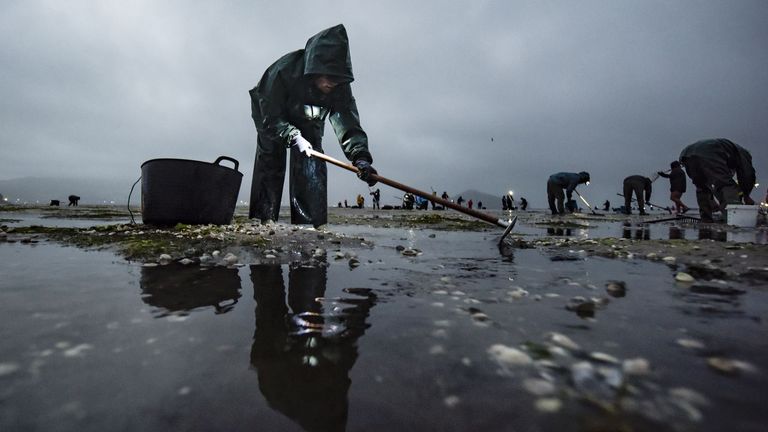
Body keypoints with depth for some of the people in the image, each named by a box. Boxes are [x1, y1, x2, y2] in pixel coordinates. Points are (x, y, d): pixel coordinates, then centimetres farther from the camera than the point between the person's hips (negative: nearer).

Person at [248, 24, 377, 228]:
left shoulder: (340, 86, -29)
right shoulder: (283, 70, -37)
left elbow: (348, 120, -35)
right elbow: (270, 116, -32)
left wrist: (360, 155, -51)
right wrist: (293, 137, -47)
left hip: (308, 122, 2)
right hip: (271, 118, -2)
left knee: (312, 166, -13)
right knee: (270, 164, -10)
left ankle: (310, 222, -9)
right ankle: (264, 220, 0)